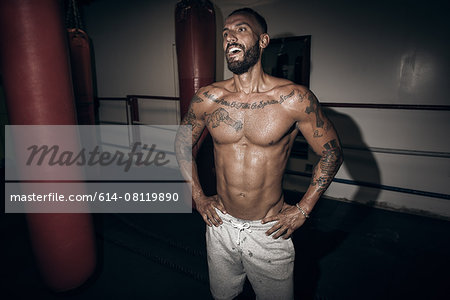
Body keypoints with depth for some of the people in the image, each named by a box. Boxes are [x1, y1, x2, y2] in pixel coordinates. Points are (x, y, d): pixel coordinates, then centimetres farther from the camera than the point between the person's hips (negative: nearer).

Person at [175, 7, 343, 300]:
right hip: (221, 225, 3)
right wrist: (198, 197, 4)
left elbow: (332, 152, -4)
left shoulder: (295, 99, -15)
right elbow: (183, 141, 8)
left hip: (270, 231, -2)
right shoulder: (207, 99, -8)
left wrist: (302, 210, -6)